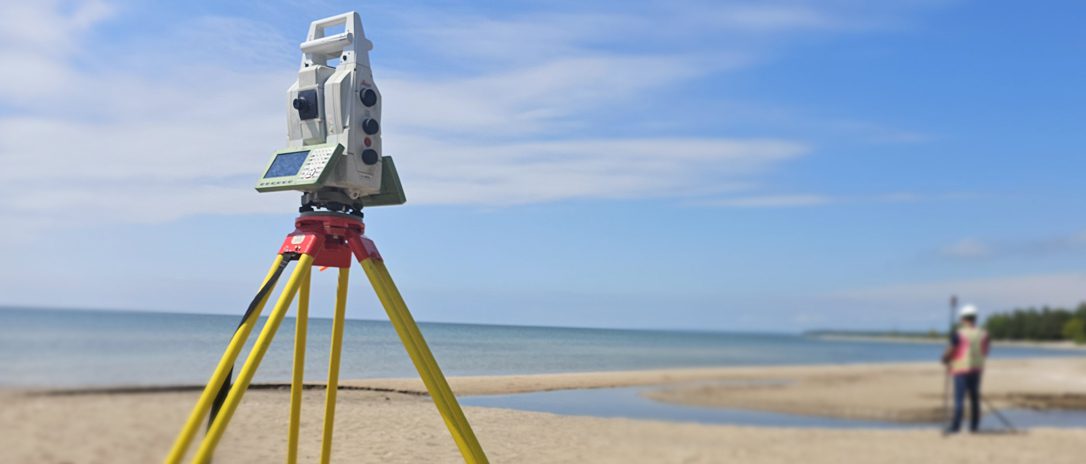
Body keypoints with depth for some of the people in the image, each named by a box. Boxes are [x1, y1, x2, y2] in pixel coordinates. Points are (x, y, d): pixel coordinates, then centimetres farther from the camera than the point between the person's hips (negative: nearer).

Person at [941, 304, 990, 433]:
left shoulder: (958, 334, -13)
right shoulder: (983, 334, 3)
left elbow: (950, 351, -9)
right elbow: (985, 352, 12)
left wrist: (945, 359, 11)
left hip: (961, 369, -5)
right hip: (977, 369, 5)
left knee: (959, 398, -6)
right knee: (975, 398, 11)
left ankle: (955, 426, -8)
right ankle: (974, 425, 16)